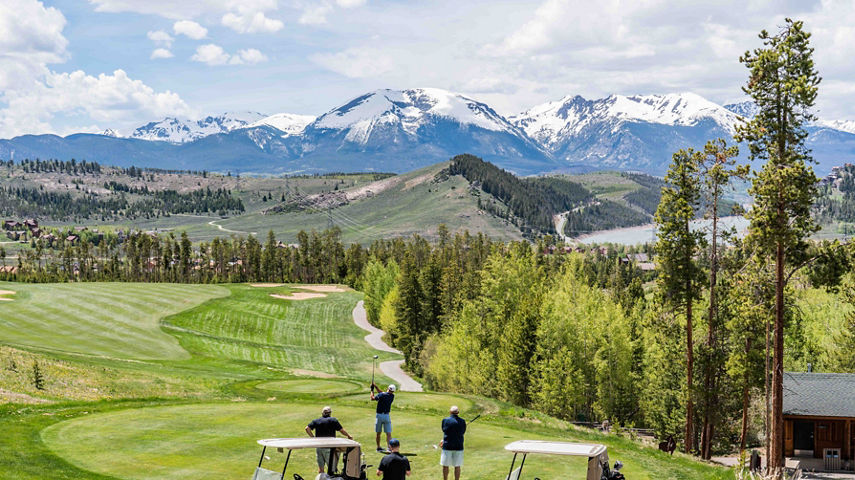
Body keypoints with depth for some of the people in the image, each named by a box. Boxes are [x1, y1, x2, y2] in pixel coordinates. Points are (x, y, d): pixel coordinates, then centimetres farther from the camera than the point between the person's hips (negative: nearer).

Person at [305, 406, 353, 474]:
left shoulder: (316, 421, 7)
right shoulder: (333, 420, -4)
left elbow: (307, 428, -2)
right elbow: (342, 430, -6)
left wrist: (312, 437, 6)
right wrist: (349, 436, 9)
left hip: (318, 447, 4)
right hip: (329, 447, -4)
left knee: (320, 467, 12)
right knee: (331, 466, 2)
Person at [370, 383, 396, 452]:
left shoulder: (381, 395, -14)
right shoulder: (392, 396, 0)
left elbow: (372, 398, 2)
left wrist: (372, 390, 14)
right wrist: (376, 386, 18)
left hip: (379, 415, -1)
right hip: (386, 415, 1)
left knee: (378, 433, 13)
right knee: (388, 433, -2)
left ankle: (378, 447, 23)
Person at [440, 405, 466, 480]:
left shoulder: (445, 420, -8)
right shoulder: (462, 421, -1)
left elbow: (444, 431, 3)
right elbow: (462, 433, 9)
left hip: (447, 446, -2)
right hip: (458, 446, 2)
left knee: (445, 465, 11)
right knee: (457, 466, 9)